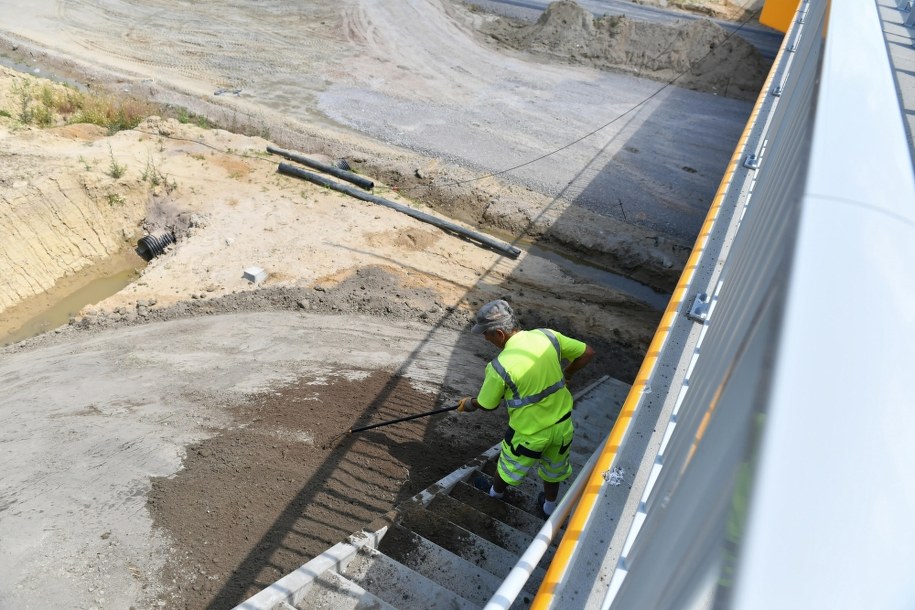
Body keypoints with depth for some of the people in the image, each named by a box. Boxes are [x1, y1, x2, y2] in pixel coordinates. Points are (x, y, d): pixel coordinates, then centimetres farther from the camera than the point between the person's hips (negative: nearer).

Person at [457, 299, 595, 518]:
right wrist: (565, 375, 12)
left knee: (509, 466, 28)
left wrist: (469, 403, 12)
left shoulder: (500, 366, -27)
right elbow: (587, 353, -3)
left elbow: (488, 405, -10)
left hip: (530, 432, -4)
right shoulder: (548, 336, -15)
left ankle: (495, 492, 56)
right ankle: (549, 506, 54)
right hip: (562, 424, 4)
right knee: (554, 469, 30)